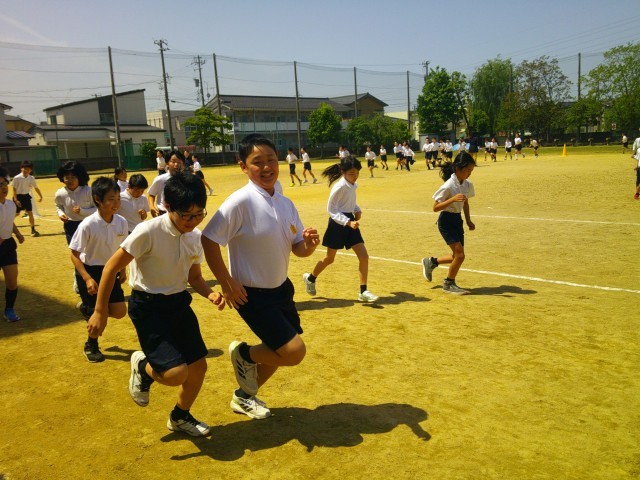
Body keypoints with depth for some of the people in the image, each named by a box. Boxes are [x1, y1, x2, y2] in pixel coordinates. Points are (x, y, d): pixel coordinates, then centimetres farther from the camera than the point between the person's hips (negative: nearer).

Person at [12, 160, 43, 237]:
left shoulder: (31, 178, -4)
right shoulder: (17, 178, -15)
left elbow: (36, 188, 9)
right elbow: (14, 189, -11)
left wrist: (40, 196, 13)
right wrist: (16, 200, -15)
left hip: (26, 196, 3)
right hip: (18, 196, -3)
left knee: (30, 213, -3)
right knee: (15, 214, 7)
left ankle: (33, 230, 3)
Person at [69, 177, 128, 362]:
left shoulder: (121, 222, -11)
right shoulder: (87, 225, -25)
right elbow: (74, 254, -18)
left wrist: (122, 269, 8)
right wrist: (87, 279, -26)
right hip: (88, 271, -5)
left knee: (119, 312, 2)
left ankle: (86, 308, 32)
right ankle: (91, 347, 29)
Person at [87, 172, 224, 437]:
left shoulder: (196, 237, -2)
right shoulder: (148, 232, -22)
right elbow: (111, 268, -15)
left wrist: (210, 294, -10)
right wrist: (100, 311, -12)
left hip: (180, 303, 7)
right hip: (148, 307, -6)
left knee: (198, 366, 8)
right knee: (177, 373, -18)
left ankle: (180, 417, 36)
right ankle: (142, 367, 19)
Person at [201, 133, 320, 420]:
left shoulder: (285, 203, 1)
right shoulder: (241, 201, -21)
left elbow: (298, 249, 6)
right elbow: (208, 239, -21)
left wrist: (310, 244, -17)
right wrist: (226, 284, -19)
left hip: (281, 289, 8)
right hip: (252, 295, -8)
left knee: (280, 351, 18)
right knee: (294, 352, -11)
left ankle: (245, 396, 40)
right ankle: (244, 354, 17)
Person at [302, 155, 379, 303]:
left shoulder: (352, 185, 5)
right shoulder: (340, 186, -20)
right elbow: (331, 209, -18)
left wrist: (357, 210, 2)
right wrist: (348, 222, -26)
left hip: (350, 222, 7)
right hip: (338, 224, -7)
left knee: (364, 256, -3)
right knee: (330, 258, 10)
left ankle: (363, 292, 4)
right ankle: (310, 278, 37)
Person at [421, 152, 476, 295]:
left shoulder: (467, 184, 0)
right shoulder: (448, 186, -21)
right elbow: (435, 208, -20)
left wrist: (468, 220, 11)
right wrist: (453, 199, -31)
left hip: (457, 220, 8)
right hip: (446, 221, -8)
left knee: (457, 256, 9)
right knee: (459, 254, -11)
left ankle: (431, 262, 32)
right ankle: (449, 284, 10)